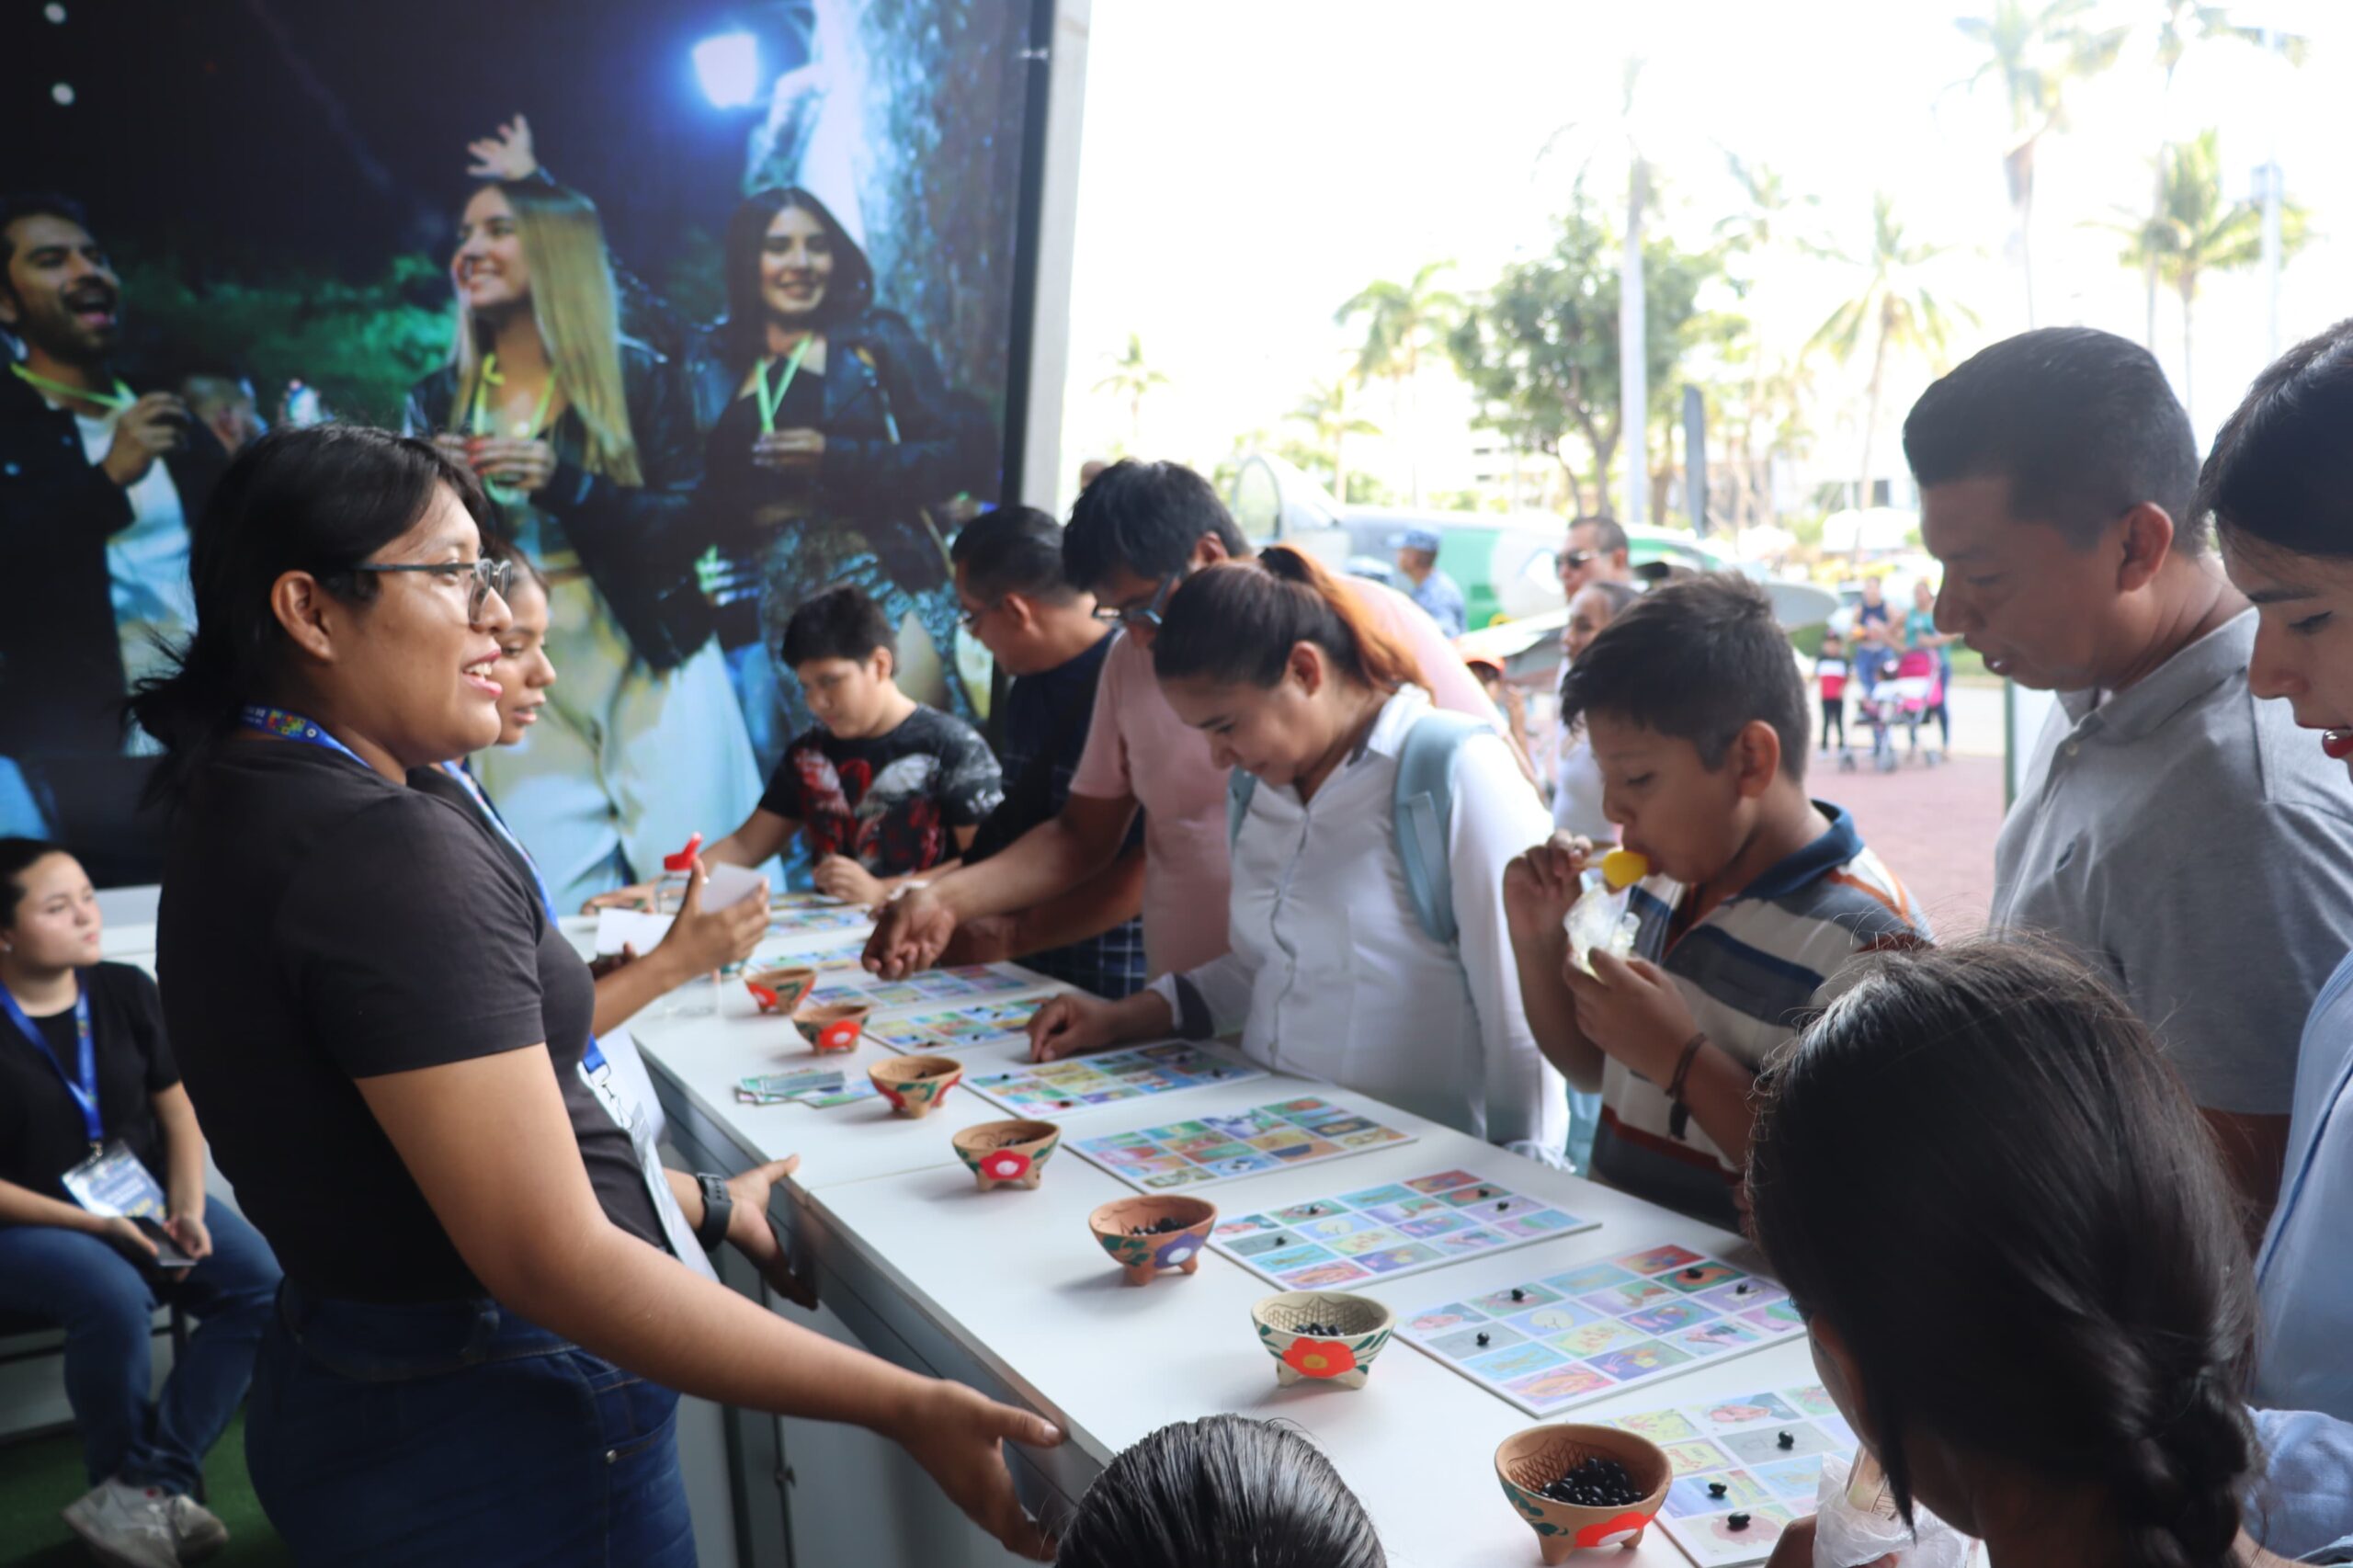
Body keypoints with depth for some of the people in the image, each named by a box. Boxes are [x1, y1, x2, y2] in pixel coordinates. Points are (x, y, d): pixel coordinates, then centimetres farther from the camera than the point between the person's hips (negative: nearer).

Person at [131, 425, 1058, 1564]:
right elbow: (553, 1262, -28)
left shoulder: (240, 813, 5)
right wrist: (909, 1409, -25)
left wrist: (693, 1205, 14)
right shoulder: (392, 857, -25)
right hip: (494, 1440, -9)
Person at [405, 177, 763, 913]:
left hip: (649, 673, -2)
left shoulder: (638, 377, 0)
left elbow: (688, 529, -9)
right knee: (553, 916, -2)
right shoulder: (439, 400, 10)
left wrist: (563, 485, -22)